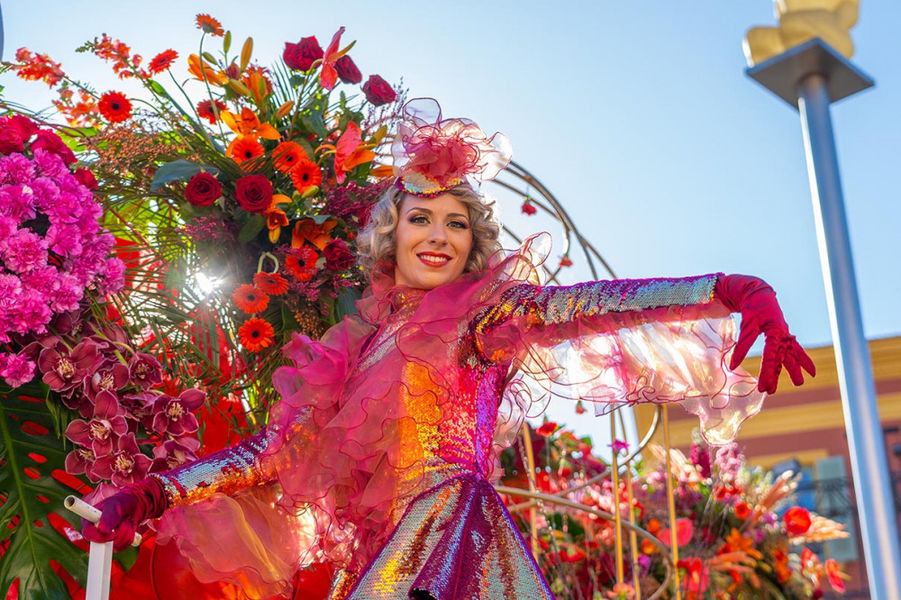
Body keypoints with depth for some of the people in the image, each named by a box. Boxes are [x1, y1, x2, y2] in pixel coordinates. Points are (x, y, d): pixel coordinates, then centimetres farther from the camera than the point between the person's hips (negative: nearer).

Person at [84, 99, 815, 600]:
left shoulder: (486, 312, 2)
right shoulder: (356, 344, 15)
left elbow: (602, 302, -11)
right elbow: (273, 451, 17)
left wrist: (741, 291, -23)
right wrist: (158, 493, 15)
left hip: (455, 538, -4)